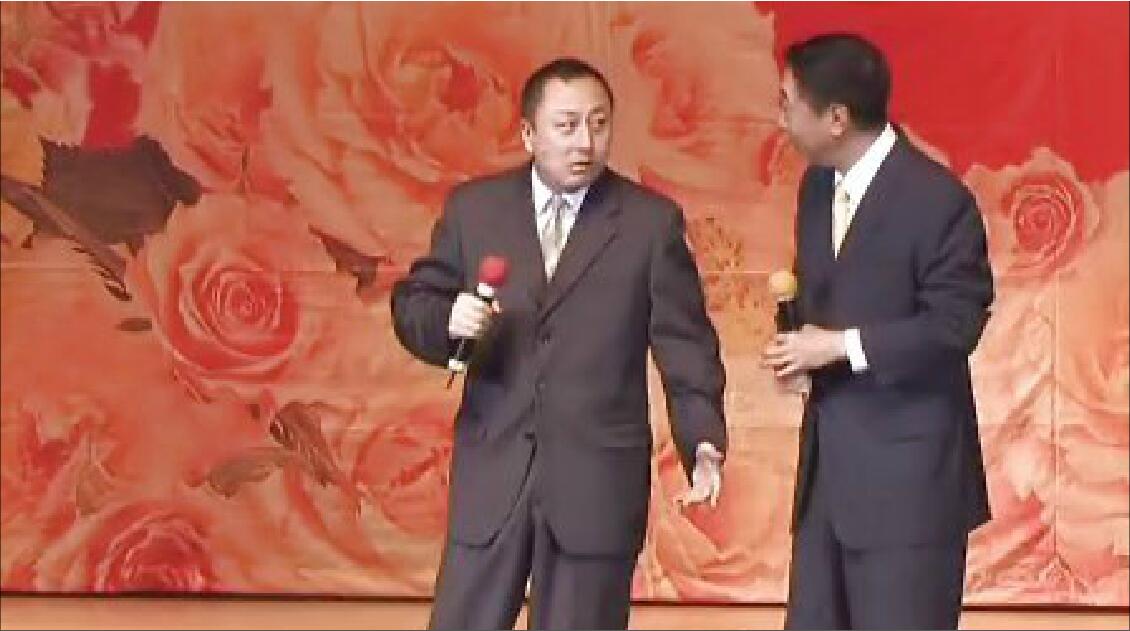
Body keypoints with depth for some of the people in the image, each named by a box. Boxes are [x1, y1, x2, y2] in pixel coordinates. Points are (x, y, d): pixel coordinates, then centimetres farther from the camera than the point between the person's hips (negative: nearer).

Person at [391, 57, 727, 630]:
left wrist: (703, 442, -13)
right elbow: (411, 304, 10)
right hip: (493, 471, 2)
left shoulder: (652, 221, 0)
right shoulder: (473, 207, 6)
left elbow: (685, 343, 0)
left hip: (598, 479, -2)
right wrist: (448, 321, -13)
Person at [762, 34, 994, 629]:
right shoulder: (817, 185, 9)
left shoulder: (937, 199, -17)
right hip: (828, 459, 8)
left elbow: (955, 325, -17)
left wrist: (839, 346, -19)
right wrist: (800, 339, -3)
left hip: (908, 470, -8)